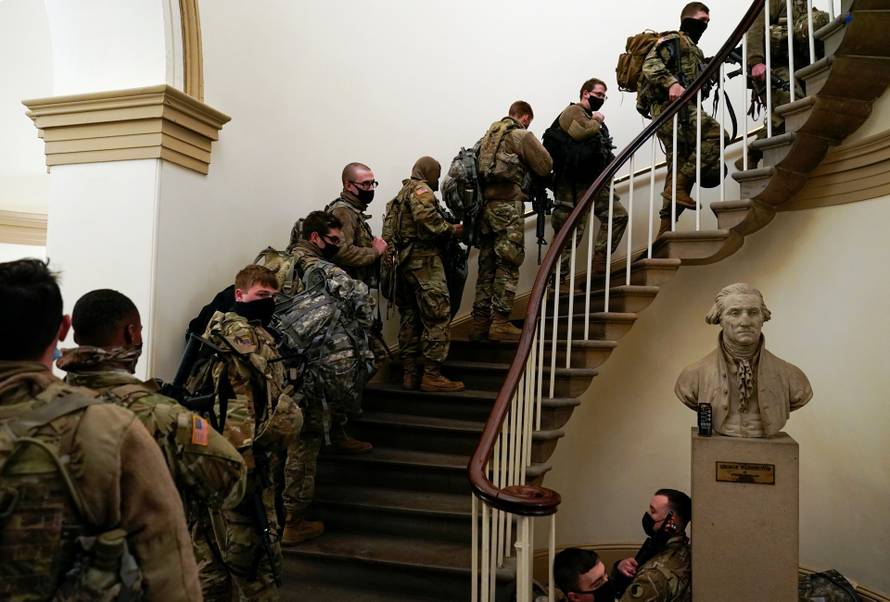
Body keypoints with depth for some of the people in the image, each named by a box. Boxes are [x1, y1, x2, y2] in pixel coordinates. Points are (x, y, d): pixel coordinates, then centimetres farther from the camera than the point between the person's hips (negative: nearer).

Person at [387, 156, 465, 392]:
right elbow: (426, 216, -23)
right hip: (425, 261, -10)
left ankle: (409, 373, 15)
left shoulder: (403, 192, 25)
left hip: (406, 262, 10)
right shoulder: (421, 189, -3)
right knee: (438, 316, -9)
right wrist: (452, 230, -10)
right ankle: (432, 375, -10)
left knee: (410, 318, 11)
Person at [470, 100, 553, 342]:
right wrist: (540, 149, 18)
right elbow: (545, 167, -2)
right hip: (508, 206, -7)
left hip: (485, 204, 7)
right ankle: (500, 323, -5)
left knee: (487, 265, 9)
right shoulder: (522, 136, -2)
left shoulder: (489, 135, 19)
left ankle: (480, 322, 11)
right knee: (508, 265, -4)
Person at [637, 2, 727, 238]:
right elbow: (650, 65, -13)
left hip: (683, 108, 9)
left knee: (679, 169, 2)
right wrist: (672, 83, -27)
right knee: (716, 134, -24)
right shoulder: (673, 39, 5)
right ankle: (680, 185, -24)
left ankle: (665, 228, 0)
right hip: (670, 105, -9)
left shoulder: (696, 51, 32)